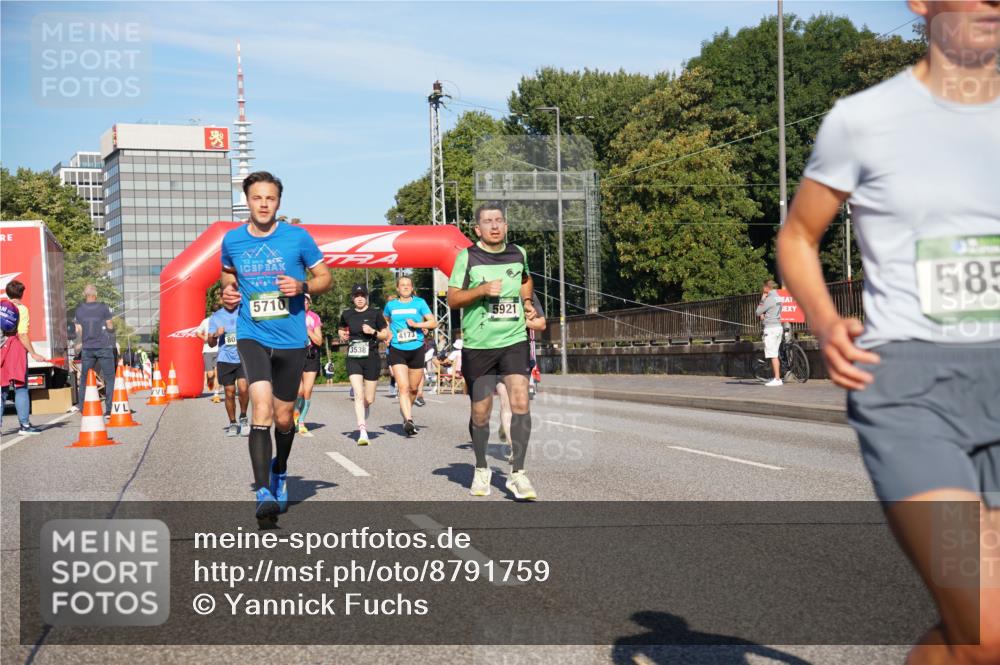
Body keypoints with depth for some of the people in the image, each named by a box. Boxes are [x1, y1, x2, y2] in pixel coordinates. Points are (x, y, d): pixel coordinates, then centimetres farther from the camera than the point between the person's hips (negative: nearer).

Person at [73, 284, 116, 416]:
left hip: (87, 348, 3)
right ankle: (109, 408, -4)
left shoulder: (79, 309, 4)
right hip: (104, 347, -3)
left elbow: (78, 330, 5)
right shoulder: (103, 307, -3)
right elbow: (110, 326, -3)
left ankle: (82, 409, 8)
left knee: (84, 378, 11)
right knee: (109, 378, 2)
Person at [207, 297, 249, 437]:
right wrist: (215, 335, -12)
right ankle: (233, 423, 19)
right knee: (229, 393, 4)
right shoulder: (215, 316, 8)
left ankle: (243, 417, 4)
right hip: (225, 360, 2)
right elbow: (211, 343, 8)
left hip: (243, 358, -2)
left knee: (243, 388, -18)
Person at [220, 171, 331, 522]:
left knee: (283, 417, 10)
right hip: (251, 336, 0)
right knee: (262, 405, -22)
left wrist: (302, 286, -15)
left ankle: (279, 472, 41)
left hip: (291, 339, 0)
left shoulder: (298, 237, -4)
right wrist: (228, 292, 1)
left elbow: (324, 278, 4)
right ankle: (263, 492, -20)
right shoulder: (232, 239, 3)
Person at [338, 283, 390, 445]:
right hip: (353, 359, 1)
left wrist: (373, 332, -14)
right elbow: (340, 329, 26)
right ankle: (362, 431, -17)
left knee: (369, 399, 5)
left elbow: (386, 335, 4)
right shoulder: (347, 314, 7)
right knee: (358, 394, -16)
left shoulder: (375, 313, 0)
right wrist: (342, 335, 4)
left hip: (372, 359, -1)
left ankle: (363, 418, 38)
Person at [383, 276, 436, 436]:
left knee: (413, 388, 9)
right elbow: (385, 322, 27)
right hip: (397, 350, -1)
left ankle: (406, 411, 35)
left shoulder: (420, 303, 4)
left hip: (416, 350, 1)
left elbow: (433, 322, -1)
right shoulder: (391, 305, 8)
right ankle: (409, 420, -23)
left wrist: (417, 324, -14)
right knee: (403, 387, -15)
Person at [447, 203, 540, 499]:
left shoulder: (518, 254, 8)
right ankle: (481, 470, 30)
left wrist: (527, 303, 12)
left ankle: (517, 473, -8)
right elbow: (452, 299, -5)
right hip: (478, 345, -2)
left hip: (514, 341, 2)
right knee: (480, 413, 8)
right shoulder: (468, 257, -3)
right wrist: (482, 289, -19)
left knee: (520, 402, -15)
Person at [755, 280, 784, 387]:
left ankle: (777, 379, -10)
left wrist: (762, 300, -1)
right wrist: (763, 315, 4)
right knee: (775, 355, 14)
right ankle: (777, 377, 16)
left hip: (770, 328, -9)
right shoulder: (778, 298, 14)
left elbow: (757, 312, -9)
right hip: (778, 327, 9)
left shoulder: (770, 299, -14)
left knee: (773, 355, -8)